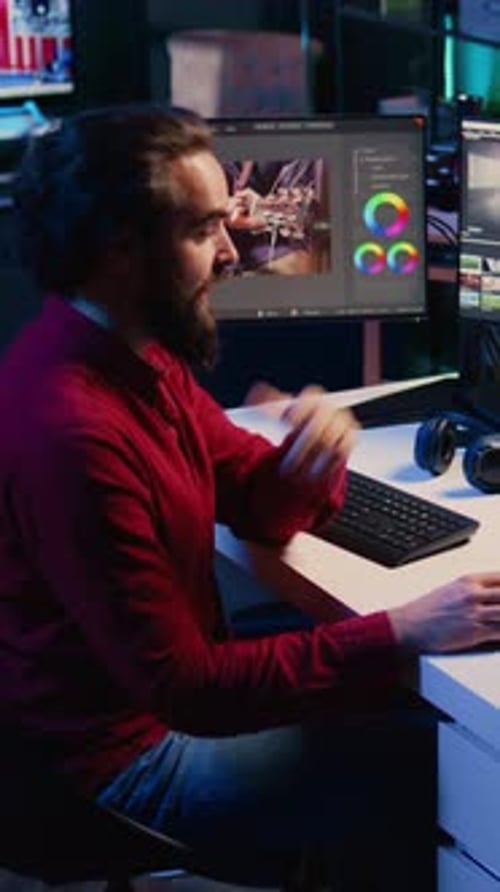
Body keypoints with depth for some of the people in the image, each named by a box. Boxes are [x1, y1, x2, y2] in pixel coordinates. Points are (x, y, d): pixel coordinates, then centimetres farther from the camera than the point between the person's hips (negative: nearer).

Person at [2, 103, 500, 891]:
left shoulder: (133, 352, -3)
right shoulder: (71, 433, -32)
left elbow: (259, 506, 5)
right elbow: (185, 688, -28)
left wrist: (315, 454, -18)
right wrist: (401, 635, -27)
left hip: (163, 689, 9)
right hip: (128, 755, -8)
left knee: (389, 711, 14)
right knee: (417, 767, -4)